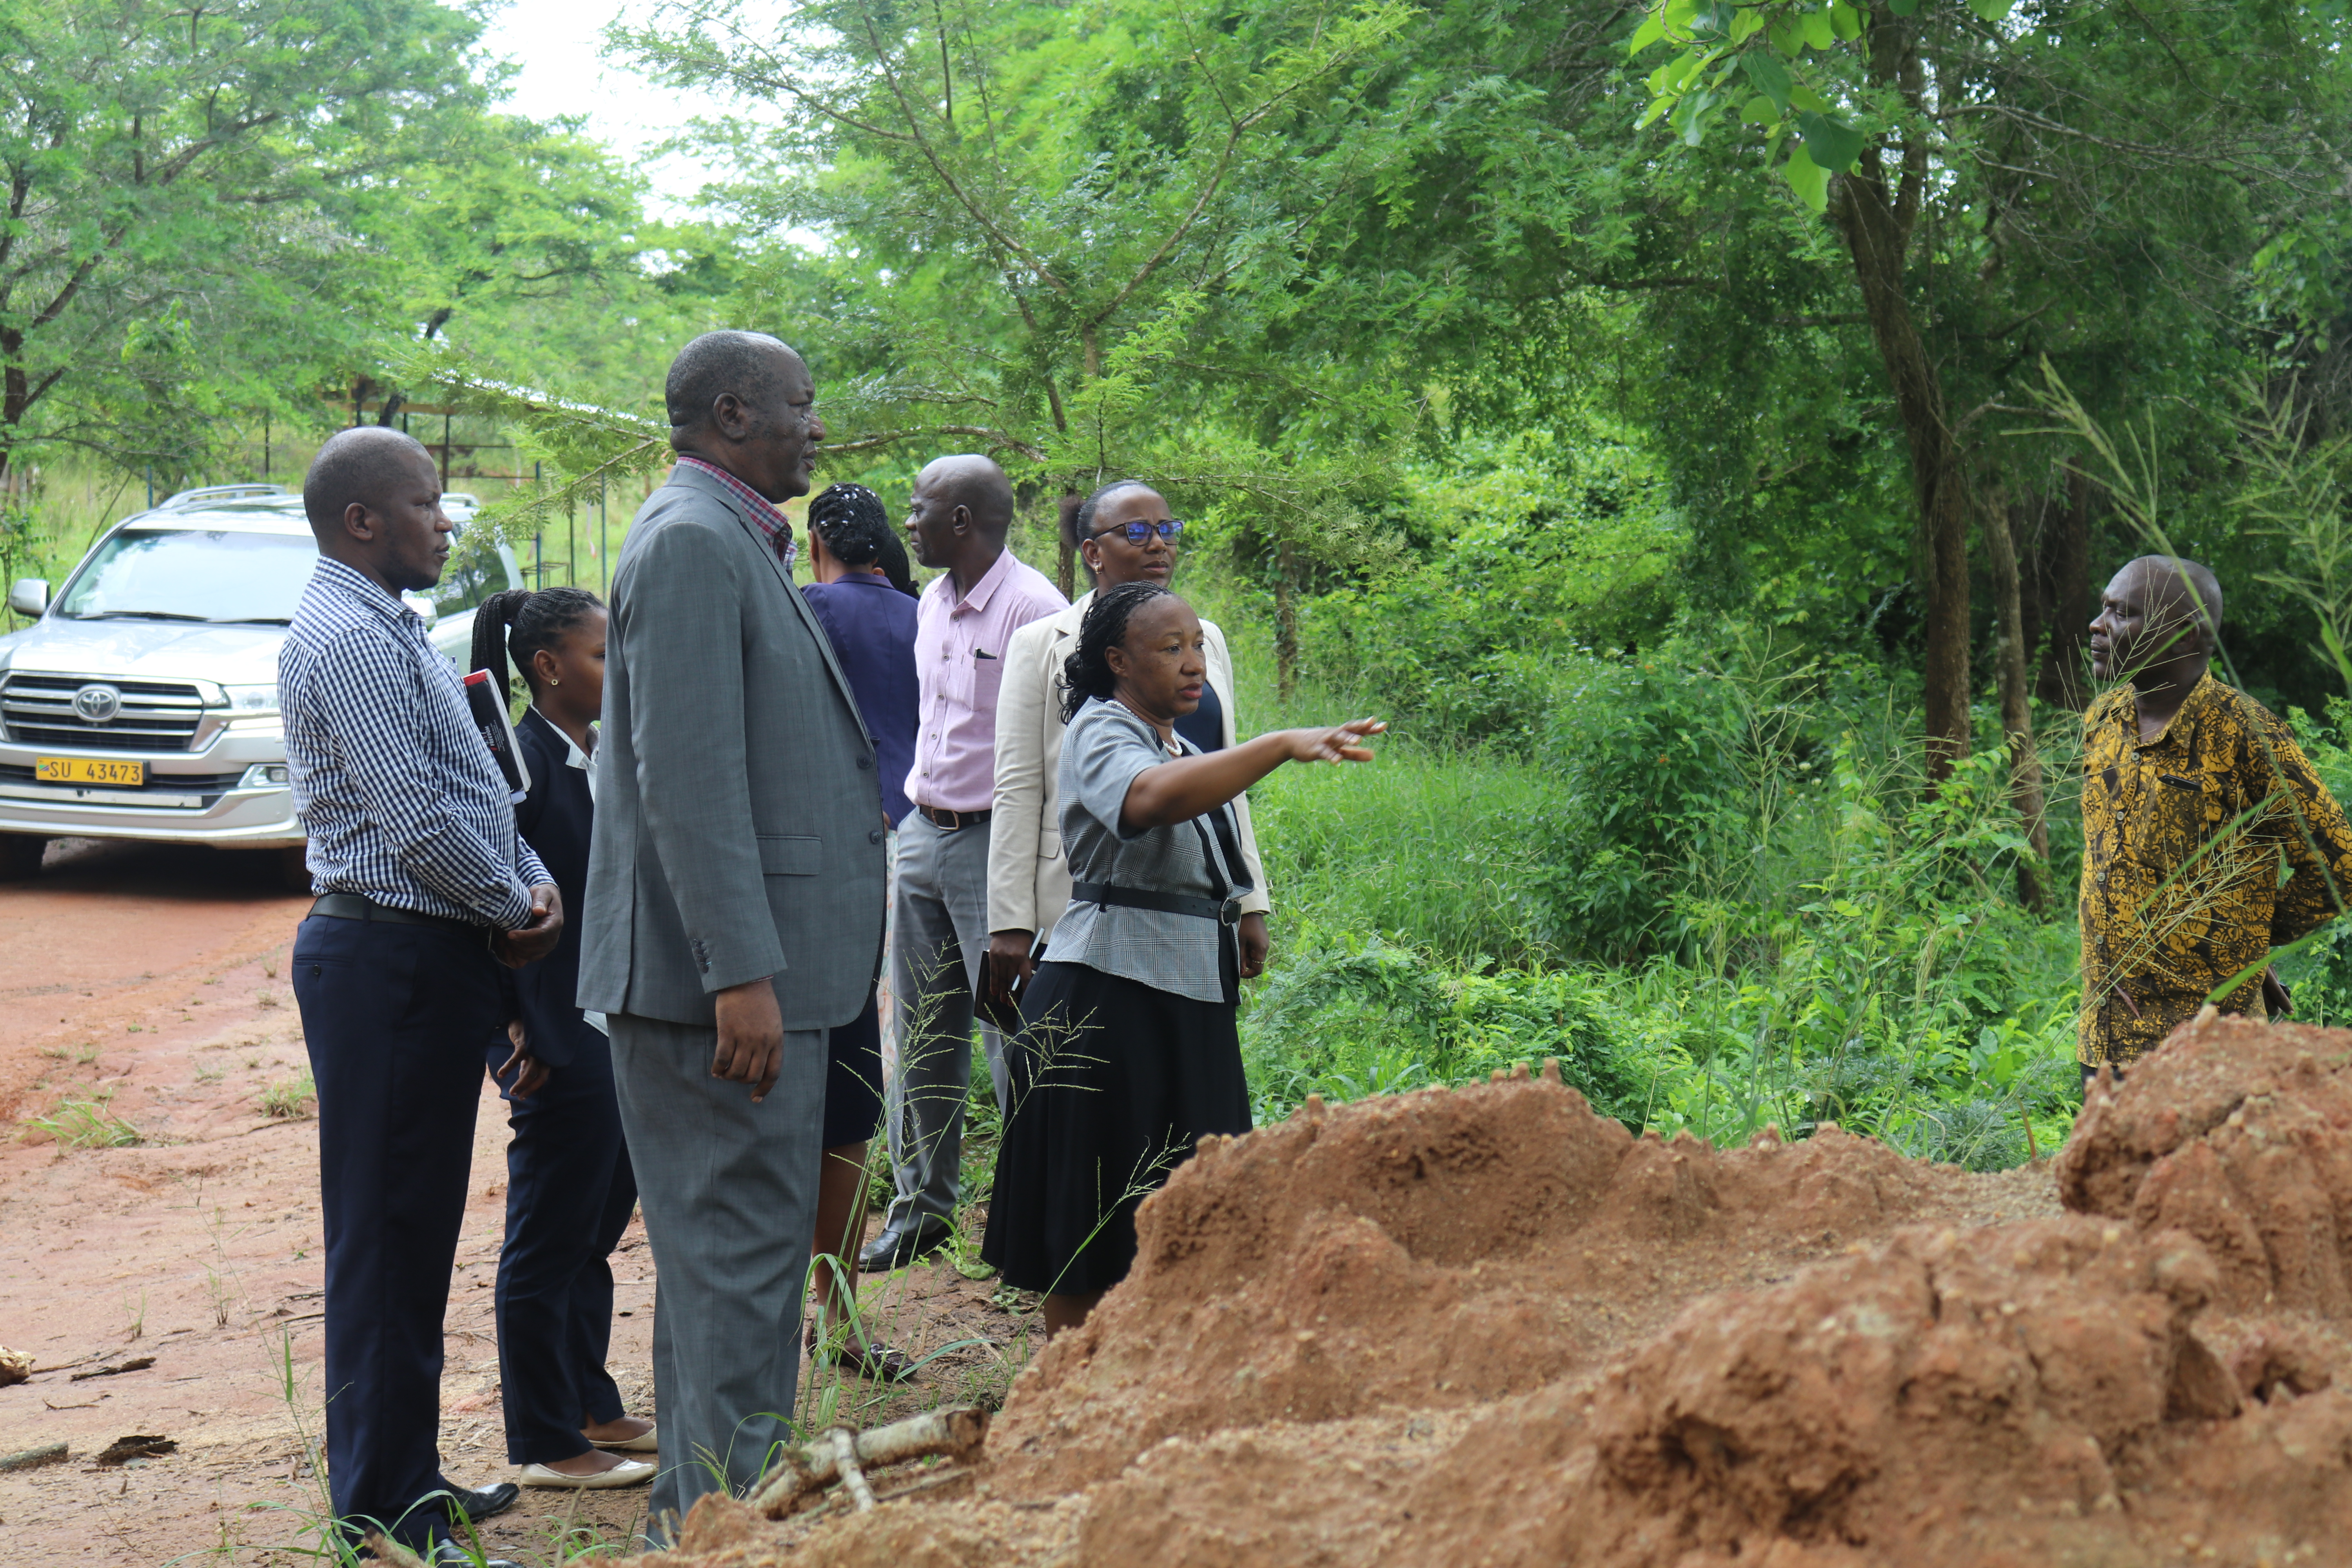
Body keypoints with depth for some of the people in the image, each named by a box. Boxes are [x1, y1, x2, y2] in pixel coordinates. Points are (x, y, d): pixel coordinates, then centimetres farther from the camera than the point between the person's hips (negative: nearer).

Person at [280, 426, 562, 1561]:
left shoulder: (387, 628, 17)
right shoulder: (350, 639, -17)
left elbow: (466, 785, 20)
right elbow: (418, 820, -21)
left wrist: (531, 877, 4)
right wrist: (513, 907, -8)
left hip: (428, 959, 10)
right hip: (392, 960, -10)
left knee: (415, 1230, 16)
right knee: (387, 1235, -4)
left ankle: (405, 1476, 26)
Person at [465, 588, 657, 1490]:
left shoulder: (608, 757, 10)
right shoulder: (523, 760, -16)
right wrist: (522, 1030, -19)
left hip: (618, 1033, 9)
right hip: (558, 1038, -9)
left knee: (598, 1225, 18)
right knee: (549, 1239, 1)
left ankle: (592, 1409, 31)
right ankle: (545, 1444, 11)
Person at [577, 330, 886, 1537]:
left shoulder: (735, 542, 18)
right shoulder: (691, 543, -15)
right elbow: (689, 777, -22)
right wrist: (743, 974, -25)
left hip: (759, 966, 11)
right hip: (725, 979, -11)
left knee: (721, 1251, 17)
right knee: (745, 1254, -6)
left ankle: (696, 1517, 27)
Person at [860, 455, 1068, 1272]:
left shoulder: (1032, 607, -14)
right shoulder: (933, 602, 12)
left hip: (996, 839, -8)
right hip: (923, 834, 8)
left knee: (1013, 1031, -5)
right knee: (921, 1030, 12)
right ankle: (921, 1205, 21)